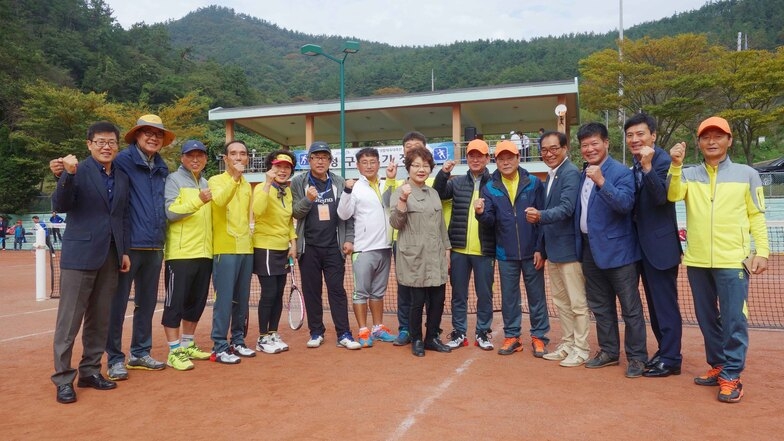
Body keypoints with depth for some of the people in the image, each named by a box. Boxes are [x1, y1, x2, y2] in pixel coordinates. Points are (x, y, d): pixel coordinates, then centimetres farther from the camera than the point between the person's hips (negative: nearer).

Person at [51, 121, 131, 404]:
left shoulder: (122, 177, 12)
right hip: (80, 255, -5)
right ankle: (63, 378, 7)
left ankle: (90, 371, 21)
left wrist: (125, 251, 13)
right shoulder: (78, 171, -4)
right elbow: (60, 206, -15)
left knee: (100, 319, 11)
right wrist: (68, 175, -29)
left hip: (110, 257, 5)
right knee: (69, 320, -1)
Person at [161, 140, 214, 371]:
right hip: (180, 253, -7)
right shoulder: (173, 180, -2)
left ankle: (187, 345, 25)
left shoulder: (206, 184, 17)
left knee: (196, 302, 13)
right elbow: (170, 212, -15)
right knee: (175, 302, -2)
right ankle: (174, 352, 5)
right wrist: (198, 200, -26)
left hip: (204, 253, 7)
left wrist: (212, 247, 16)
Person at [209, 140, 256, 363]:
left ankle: (237, 341, 22)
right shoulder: (215, 181, -3)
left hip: (246, 248, 6)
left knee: (242, 299, 11)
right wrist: (235, 177, -35)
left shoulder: (247, 185, 16)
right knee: (224, 299, -6)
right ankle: (219, 347, 1)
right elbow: (220, 200, -25)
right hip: (225, 249, -6)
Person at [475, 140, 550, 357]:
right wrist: (481, 213, -25)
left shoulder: (534, 183, -3)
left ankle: (539, 337, 20)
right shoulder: (490, 188, 1)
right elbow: (490, 221, -2)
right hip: (505, 253, 2)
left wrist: (540, 249, -8)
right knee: (509, 297, 11)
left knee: (536, 296, 8)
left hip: (532, 252, -2)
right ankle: (512, 337, 23)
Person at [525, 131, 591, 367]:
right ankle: (567, 344, 28)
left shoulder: (571, 173, -14)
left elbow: (566, 208, -26)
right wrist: (542, 247, 16)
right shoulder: (551, 175, 13)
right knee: (560, 301, 17)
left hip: (568, 248, -9)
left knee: (577, 302, 2)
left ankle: (581, 348, 13)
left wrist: (540, 216, -42)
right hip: (553, 249, 9)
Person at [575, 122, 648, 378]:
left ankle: (637, 357, 15)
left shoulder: (621, 172, -11)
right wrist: (580, 245, 13)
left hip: (617, 249, -7)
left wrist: (601, 181, -35)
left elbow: (626, 204, -26)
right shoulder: (584, 175, 11)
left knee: (630, 308, 3)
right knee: (600, 306, 16)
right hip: (590, 249, 7)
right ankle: (608, 351, 29)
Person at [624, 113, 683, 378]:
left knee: (665, 303, -1)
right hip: (644, 244, 9)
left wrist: (647, 166, -33)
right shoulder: (636, 165, 11)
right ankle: (664, 350, 29)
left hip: (660, 245, -9)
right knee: (654, 303, 17)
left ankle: (671, 359, 9)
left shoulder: (662, 160, -13)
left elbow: (661, 197, -27)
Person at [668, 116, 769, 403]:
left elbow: (756, 216, 4)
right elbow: (673, 195, -12)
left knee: (734, 320, -3)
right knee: (707, 318, 14)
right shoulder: (689, 175, 7)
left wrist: (762, 251, -4)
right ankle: (717, 365, 29)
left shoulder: (747, 174, 3)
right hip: (697, 261, 3)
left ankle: (731, 376, 7)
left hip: (733, 261, -3)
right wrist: (675, 166, -25)